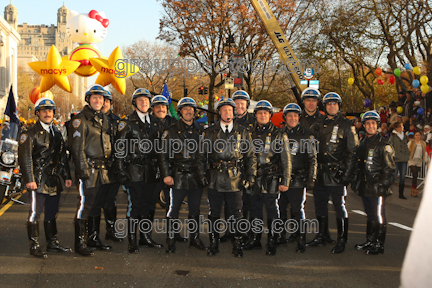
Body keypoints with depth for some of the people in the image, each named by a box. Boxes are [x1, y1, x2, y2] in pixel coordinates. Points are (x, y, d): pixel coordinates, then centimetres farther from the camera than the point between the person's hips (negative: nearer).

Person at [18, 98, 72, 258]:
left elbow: (63, 157, 20)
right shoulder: (30, 134, -4)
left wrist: (67, 176, 15)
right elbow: (25, 159, -10)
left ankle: (53, 244, 23)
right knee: (35, 213, -4)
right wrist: (29, 180, -17)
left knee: (52, 214, 13)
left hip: (54, 181, 6)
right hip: (38, 181, -6)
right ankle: (34, 246, 5)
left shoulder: (57, 133, 16)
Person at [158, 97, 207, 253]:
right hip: (179, 177, -3)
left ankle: (195, 238, 23)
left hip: (197, 177, 4)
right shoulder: (172, 131, 0)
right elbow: (163, 154, -2)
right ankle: (170, 240, 10)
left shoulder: (200, 131, 11)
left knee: (195, 210, 12)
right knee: (174, 209, 1)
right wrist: (166, 175, -8)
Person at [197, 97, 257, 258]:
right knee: (214, 214, 8)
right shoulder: (210, 132, 8)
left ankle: (237, 246, 16)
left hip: (235, 181, -1)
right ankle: (213, 245, 21)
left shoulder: (242, 133, 7)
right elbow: (202, 154, 13)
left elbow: (250, 156, 9)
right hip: (215, 180, 1)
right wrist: (201, 172, 4)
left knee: (236, 215, 3)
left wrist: (250, 176, 3)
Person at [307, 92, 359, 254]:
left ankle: (342, 240, 9)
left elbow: (352, 151, -4)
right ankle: (321, 237, 24)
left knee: (339, 206, 0)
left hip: (337, 174, -6)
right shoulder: (320, 125, 14)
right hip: (320, 173, 6)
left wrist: (347, 174, -12)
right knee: (320, 204, 12)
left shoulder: (346, 126, -1)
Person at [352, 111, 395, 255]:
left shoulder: (383, 144, -8)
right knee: (370, 215, 16)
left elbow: (389, 167, -11)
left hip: (377, 187, -7)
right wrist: (356, 182, 19)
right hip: (365, 187, 7)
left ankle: (379, 245, 6)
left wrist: (384, 185, -17)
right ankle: (370, 242, 25)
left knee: (379, 216, -2)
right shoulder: (363, 143, 15)